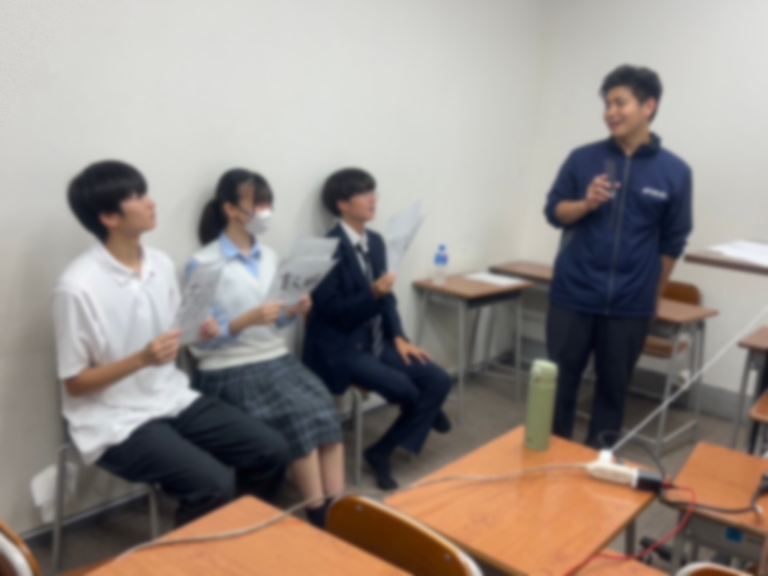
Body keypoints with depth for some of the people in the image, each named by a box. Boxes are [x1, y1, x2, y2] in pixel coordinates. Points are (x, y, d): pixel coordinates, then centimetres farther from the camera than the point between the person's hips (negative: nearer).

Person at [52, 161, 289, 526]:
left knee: (271, 451, -4)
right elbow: (75, 383, -12)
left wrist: (199, 331, -7)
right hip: (117, 423, -7)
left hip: (173, 399, 7)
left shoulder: (161, 264, 2)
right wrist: (141, 359, -25)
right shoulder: (78, 287, -18)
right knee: (215, 487, -25)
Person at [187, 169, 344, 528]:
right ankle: (320, 515, -16)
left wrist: (293, 312, -4)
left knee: (323, 408, -21)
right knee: (297, 417, -27)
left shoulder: (268, 256, 12)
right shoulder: (202, 264, -7)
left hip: (275, 358, 6)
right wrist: (247, 320, -22)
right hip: (228, 369, -5)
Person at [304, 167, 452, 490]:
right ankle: (425, 414, 10)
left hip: (376, 340, 8)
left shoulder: (375, 242, 9)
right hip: (341, 347, -8)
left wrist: (398, 338, 0)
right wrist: (373, 294, -30)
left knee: (438, 381, -7)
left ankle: (382, 452, 0)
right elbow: (333, 312, -16)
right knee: (403, 387, -27)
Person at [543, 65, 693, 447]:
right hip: (573, 296, 0)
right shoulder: (583, 158, -1)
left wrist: (654, 295, 10)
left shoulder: (675, 172, -2)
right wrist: (585, 204, -15)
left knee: (613, 388, 11)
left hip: (630, 305, 0)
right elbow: (554, 212, 5)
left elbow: (672, 241, 6)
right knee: (559, 382, 7)